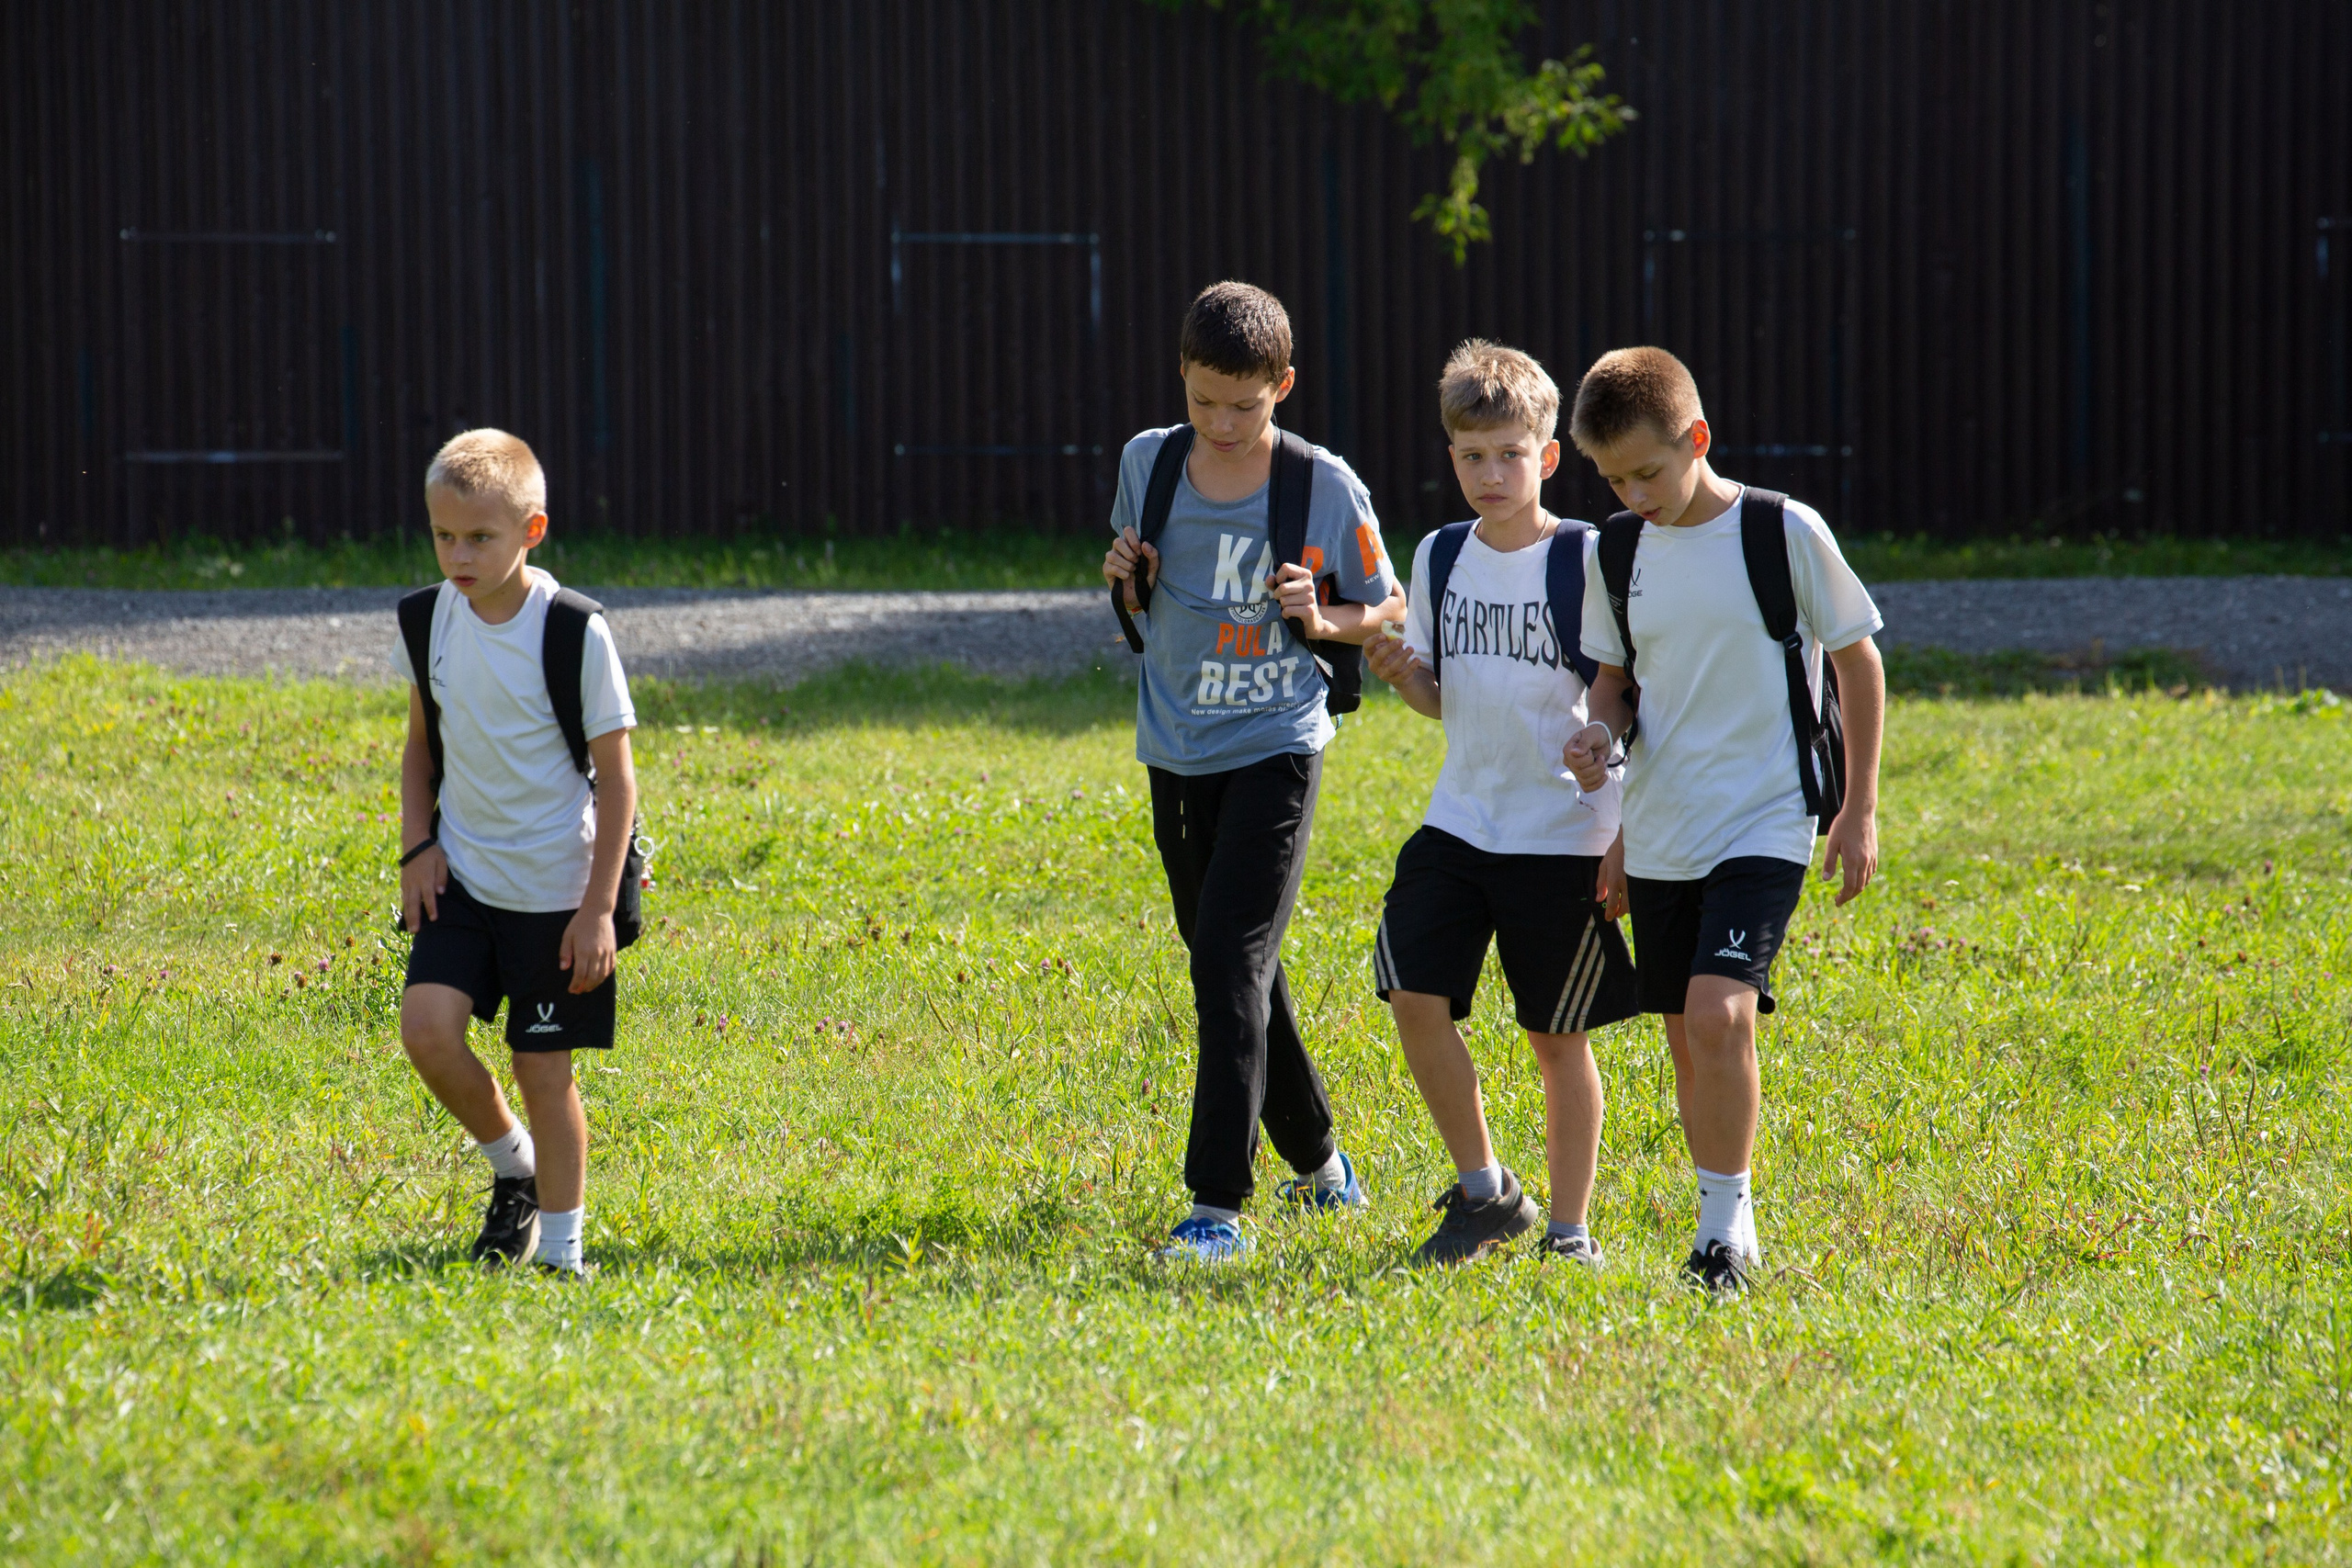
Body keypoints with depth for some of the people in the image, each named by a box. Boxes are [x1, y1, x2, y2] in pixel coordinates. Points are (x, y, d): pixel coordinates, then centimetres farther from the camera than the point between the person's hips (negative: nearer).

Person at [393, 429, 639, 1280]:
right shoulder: (431, 619, 0)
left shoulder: (576, 634, -15)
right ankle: (514, 1170, 12)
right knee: (427, 1026, -14)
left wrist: (599, 908, -14)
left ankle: (560, 1253, 16)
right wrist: (418, 846, 1)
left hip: (553, 890, -4)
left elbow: (616, 778, -11)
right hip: (462, 878, 4)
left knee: (543, 1071, 0)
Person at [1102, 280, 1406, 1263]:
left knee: (1232, 963, -16)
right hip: (1177, 755, 5)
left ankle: (1217, 1208, -18)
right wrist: (1124, 580, -8)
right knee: (1232, 967, 13)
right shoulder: (1149, 464, 1)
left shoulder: (1325, 488, -10)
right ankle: (1317, 1165, 32)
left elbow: (1390, 611, 2)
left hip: (1275, 749, -5)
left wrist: (1323, 619, -18)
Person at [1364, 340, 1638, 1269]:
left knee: (1557, 1036, 2)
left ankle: (1569, 1229, 15)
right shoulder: (1441, 559, 7)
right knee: (1414, 995, -8)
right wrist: (1402, 675, -6)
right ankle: (1485, 1193, 9)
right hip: (1459, 824, 5)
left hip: (1563, 836, -5)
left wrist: (1629, 837, -16)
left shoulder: (1585, 563, -9)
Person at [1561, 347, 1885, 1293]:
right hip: (1658, 836, 5)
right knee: (1687, 1037, 9)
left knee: (1719, 1013, -21)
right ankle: (1727, 1231, 23)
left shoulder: (1785, 533, -11)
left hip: (1763, 826, -5)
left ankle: (1725, 1224, -10)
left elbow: (1858, 662, -1)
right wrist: (1602, 734, -7)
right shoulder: (1618, 550, 3)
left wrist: (1860, 811, -1)